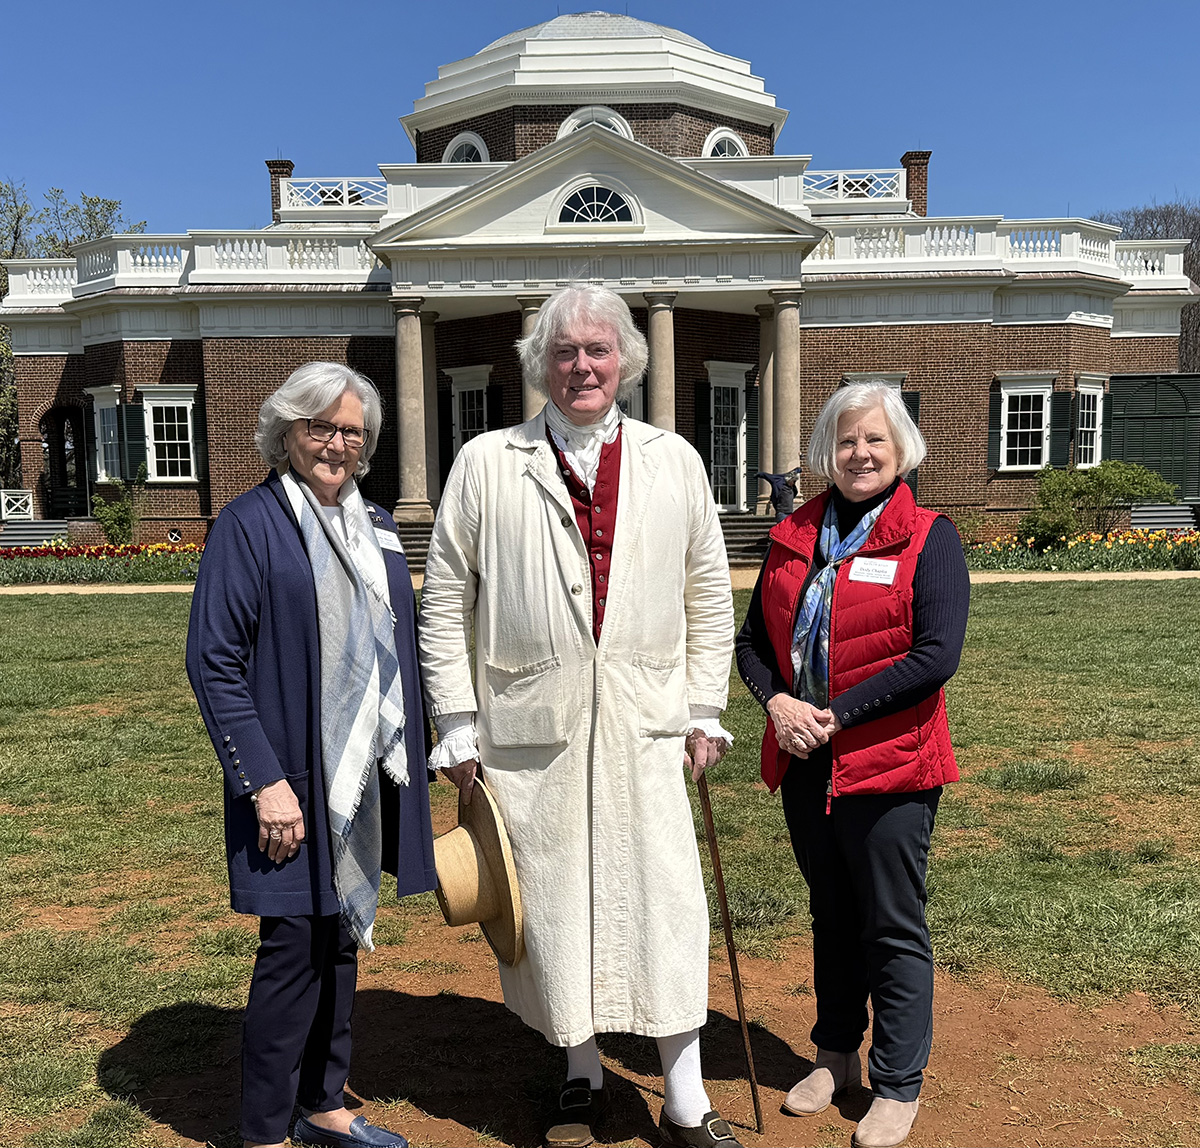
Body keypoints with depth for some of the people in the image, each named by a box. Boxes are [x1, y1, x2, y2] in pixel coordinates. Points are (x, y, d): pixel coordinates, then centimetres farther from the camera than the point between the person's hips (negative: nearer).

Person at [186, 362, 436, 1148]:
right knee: (296, 943, 1)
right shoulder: (249, 524, -9)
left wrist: (414, 753, 12)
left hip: (368, 777, 7)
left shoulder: (375, 528, 11)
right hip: (295, 778, -6)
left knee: (344, 937, 16)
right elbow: (213, 661, -13)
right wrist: (264, 781, -18)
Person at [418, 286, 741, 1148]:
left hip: (644, 722, 1)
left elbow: (709, 597, 12)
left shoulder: (674, 462, 8)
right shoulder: (486, 464, 3)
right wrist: (457, 725, 1)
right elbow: (445, 603, 4)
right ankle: (583, 1079, 34)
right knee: (554, 905, 10)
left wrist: (705, 712, 8)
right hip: (530, 724, 0)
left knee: (665, 904, 2)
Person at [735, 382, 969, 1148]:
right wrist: (777, 701, -11)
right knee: (832, 915, 20)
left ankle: (899, 1086, 25)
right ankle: (837, 1054, 38)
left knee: (894, 928, 7)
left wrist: (836, 713, -18)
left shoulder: (929, 538, -6)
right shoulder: (794, 538, 8)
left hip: (890, 767, -5)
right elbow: (754, 638, 9)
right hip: (805, 765, 5)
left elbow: (937, 654, -16)